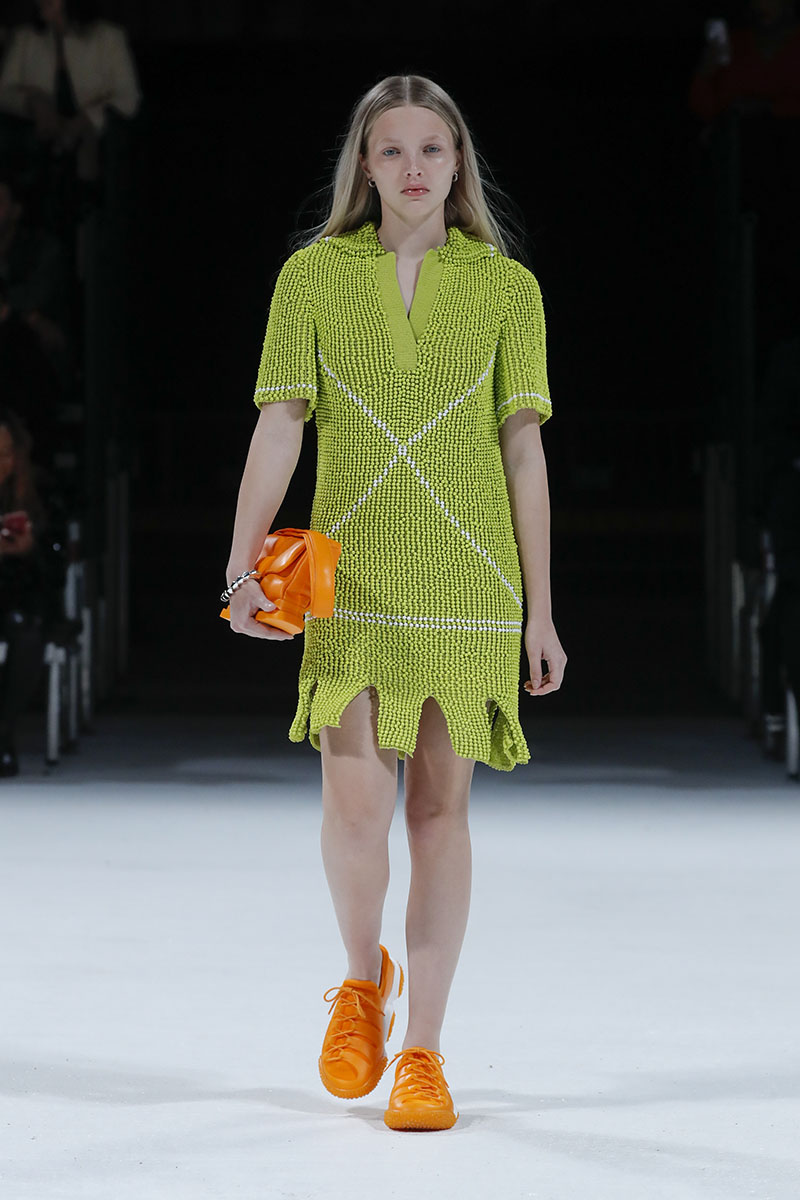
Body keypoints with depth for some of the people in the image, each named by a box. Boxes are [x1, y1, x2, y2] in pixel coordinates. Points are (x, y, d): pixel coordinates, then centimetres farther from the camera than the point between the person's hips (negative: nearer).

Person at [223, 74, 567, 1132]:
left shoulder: (507, 287, 3)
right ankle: (364, 976, 21)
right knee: (355, 801, -10)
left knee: (440, 807, 3)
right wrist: (243, 565, -13)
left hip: (468, 586, 0)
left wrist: (539, 610, 1)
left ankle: (422, 1051, 10)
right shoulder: (314, 275, 4)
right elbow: (280, 427, -1)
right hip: (353, 578, 0)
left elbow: (523, 450, 3)